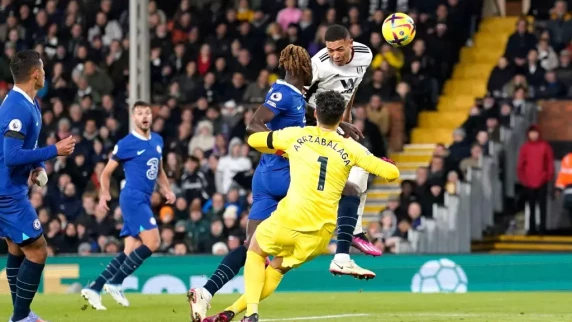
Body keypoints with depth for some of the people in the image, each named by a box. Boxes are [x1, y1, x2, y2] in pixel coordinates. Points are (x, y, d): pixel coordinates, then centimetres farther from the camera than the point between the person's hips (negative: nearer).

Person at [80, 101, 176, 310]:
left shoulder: (158, 141, 14)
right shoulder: (126, 144, -5)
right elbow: (107, 172, 0)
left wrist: (167, 189, 11)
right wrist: (104, 194, -15)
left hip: (144, 200, 8)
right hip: (133, 198, -8)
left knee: (131, 252, 3)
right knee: (152, 242, -18)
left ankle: (94, 288, 4)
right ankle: (115, 283, -12)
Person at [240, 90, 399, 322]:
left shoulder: (295, 136, 5)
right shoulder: (350, 148, 5)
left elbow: (253, 140, 21)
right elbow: (392, 173, 2)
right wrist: (385, 163, 26)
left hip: (290, 220, -2)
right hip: (321, 233, 2)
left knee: (256, 253, 26)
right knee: (278, 269, 24)